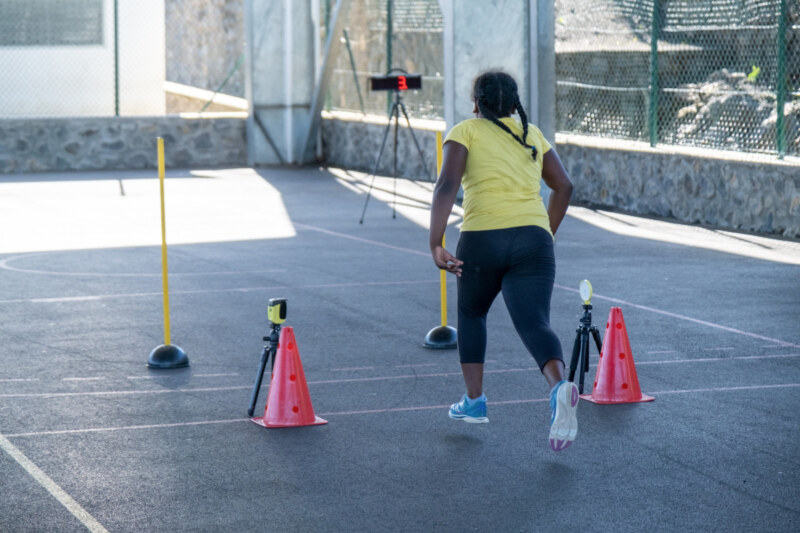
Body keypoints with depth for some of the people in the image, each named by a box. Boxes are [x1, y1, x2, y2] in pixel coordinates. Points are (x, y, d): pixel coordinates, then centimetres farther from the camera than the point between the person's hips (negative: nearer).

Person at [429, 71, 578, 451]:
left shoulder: (466, 131, 8)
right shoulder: (531, 134, 21)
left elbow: (447, 185, -6)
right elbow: (563, 186, 20)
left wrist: (435, 244, -11)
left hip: (482, 238, -2)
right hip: (533, 239, 2)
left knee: (471, 314, 24)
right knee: (535, 324, -8)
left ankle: (474, 401, 26)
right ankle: (559, 386, -38)